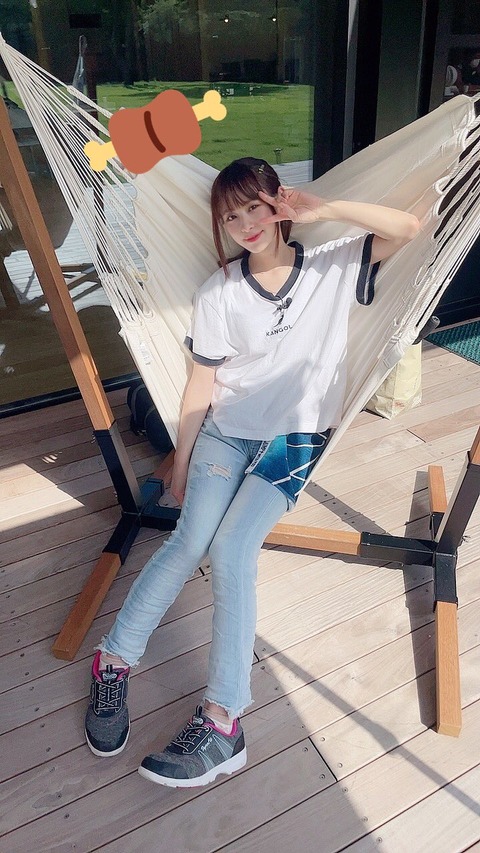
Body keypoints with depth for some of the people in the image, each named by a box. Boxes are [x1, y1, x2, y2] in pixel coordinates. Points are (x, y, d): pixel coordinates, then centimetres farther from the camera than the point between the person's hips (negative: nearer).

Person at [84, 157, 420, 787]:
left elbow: (408, 228, -11)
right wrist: (181, 460, 3)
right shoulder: (219, 292, 1)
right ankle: (114, 659, -4)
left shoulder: (331, 268, 0)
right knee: (190, 544, -19)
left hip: (296, 438, -2)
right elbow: (203, 381, 2)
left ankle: (223, 721, -13)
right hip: (226, 430, 2)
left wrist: (321, 208, -17)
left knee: (232, 553, -20)